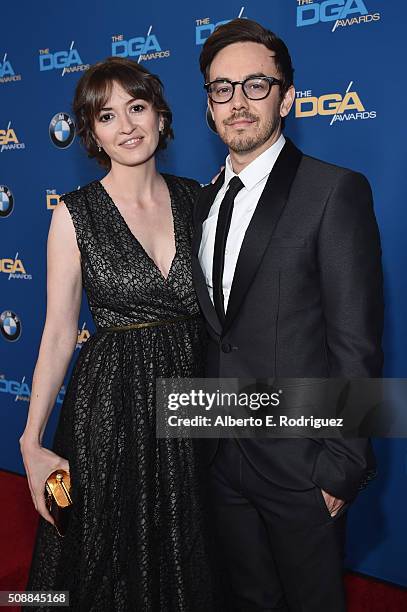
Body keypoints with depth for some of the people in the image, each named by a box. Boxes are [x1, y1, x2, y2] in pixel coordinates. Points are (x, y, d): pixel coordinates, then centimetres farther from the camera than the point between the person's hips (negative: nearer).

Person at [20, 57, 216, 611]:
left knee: (187, 564, 20)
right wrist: (32, 440, -9)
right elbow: (59, 330, -6)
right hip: (110, 405, -3)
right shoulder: (76, 212, -7)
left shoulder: (194, 197, 2)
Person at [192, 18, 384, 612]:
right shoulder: (205, 200, 9)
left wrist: (343, 465, -16)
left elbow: (356, 344, -15)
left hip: (300, 461, -5)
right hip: (223, 454, 6)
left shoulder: (335, 191, -13)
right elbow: (215, 328, 10)